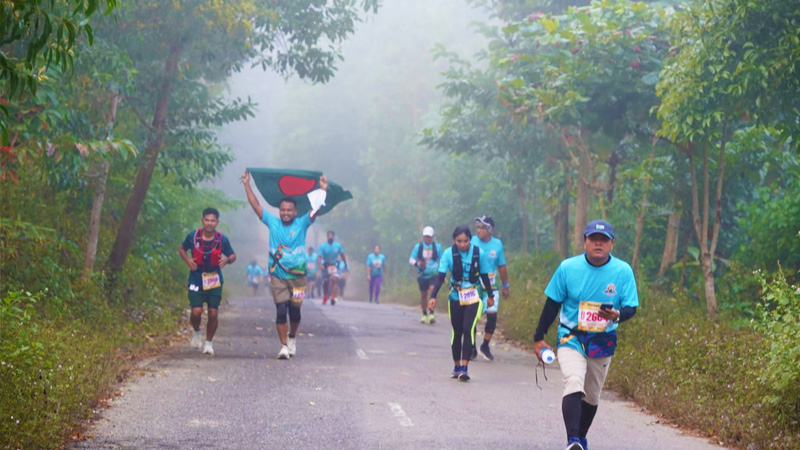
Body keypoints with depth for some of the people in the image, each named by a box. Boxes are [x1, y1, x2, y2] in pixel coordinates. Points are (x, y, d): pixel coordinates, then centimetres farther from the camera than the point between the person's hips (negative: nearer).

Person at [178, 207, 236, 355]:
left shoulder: (222, 239, -7)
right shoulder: (192, 236, -8)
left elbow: (233, 255, 6)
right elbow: (181, 248, 9)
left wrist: (227, 259, -18)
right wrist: (187, 260, -10)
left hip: (214, 281, 1)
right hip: (196, 280, -1)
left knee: (213, 313, 0)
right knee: (196, 312, -11)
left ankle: (208, 342, 21)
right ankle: (197, 332, 23)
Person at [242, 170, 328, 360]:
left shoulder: (302, 224, 0)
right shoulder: (273, 223, 2)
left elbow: (315, 210, -11)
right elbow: (256, 205, 1)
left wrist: (323, 190, -23)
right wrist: (247, 185, -2)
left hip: (297, 276, 0)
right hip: (278, 276, 0)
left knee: (294, 311, 8)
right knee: (281, 311, -8)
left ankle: (292, 337, 35)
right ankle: (284, 346, -4)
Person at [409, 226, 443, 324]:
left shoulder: (437, 246, 4)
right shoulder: (418, 246, 2)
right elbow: (411, 259, 2)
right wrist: (417, 263, -20)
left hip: (433, 274, -1)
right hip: (422, 275, 1)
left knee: (432, 289, -23)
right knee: (423, 295, 8)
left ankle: (431, 314, -22)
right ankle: (424, 315, 23)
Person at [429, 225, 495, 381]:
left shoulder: (479, 253, -7)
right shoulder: (449, 253, -9)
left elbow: (484, 276, 6)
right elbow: (440, 276, -11)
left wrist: (490, 295, 15)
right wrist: (433, 297, -20)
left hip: (473, 298, -1)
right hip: (455, 298, 1)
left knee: (468, 330, -15)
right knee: (457, 332, 8)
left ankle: (464, 368, -17)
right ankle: (457, 366, 22)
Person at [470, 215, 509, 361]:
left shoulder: (497, 244, 0)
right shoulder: (472, 242, -6)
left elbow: (502, 267, 10)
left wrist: (505, 286, 16)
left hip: (491, 286, 1)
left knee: (492, 315, -11)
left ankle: (485, 346, 6)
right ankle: (472, 348, 15)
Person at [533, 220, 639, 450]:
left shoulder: (623, 271, -6)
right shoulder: (568, 267, -7)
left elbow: (631, 307, -2)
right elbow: (552, 304, 1)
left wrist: (617, 315, -26)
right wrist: (539, 338, 1)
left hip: (603, 342, 2)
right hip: (571, 338, -2)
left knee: (591, 396, 13)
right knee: (574, 386, -24)